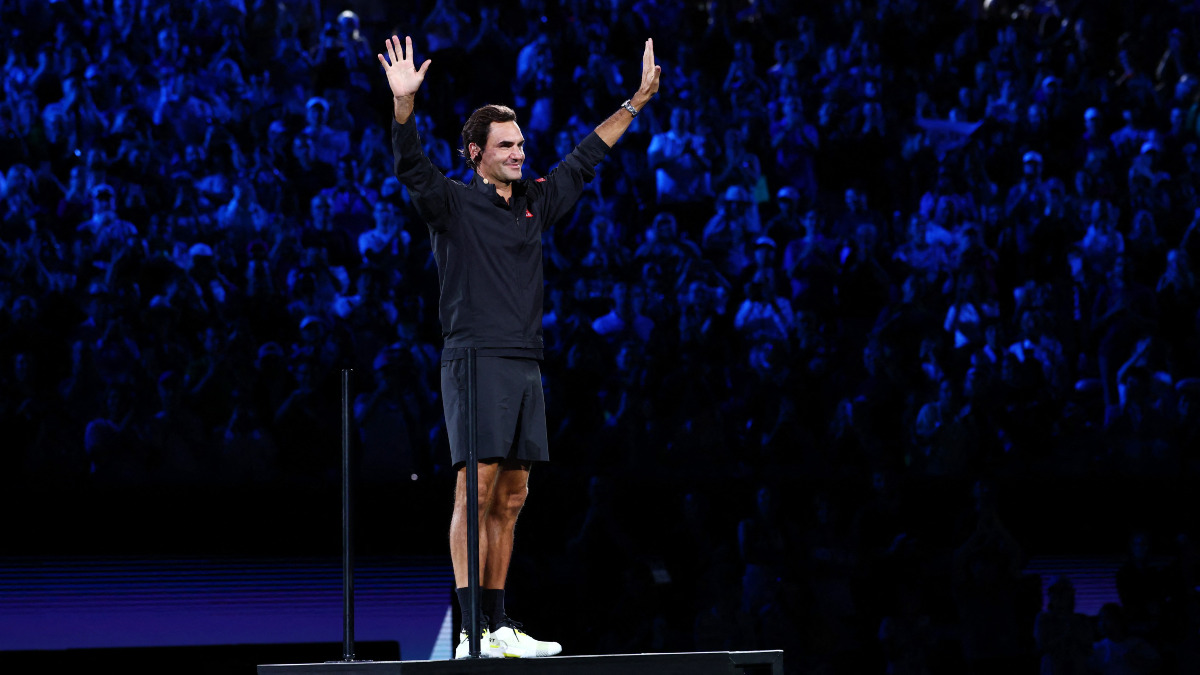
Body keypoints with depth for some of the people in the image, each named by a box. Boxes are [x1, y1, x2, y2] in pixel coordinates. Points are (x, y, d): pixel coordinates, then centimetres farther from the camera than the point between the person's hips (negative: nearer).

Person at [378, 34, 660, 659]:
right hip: (475, 359, -7)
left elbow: (584, 159, 28)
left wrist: (636, 102, 29)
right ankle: (470, 631, -17)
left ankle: (498, 626, 11)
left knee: (510, 499, 7)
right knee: (476, 490, -13)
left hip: (526, 366, 7)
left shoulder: (535, 203, 16)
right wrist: (403, 104, -34)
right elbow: (411, 167, -18)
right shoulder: (452, 204, -2)